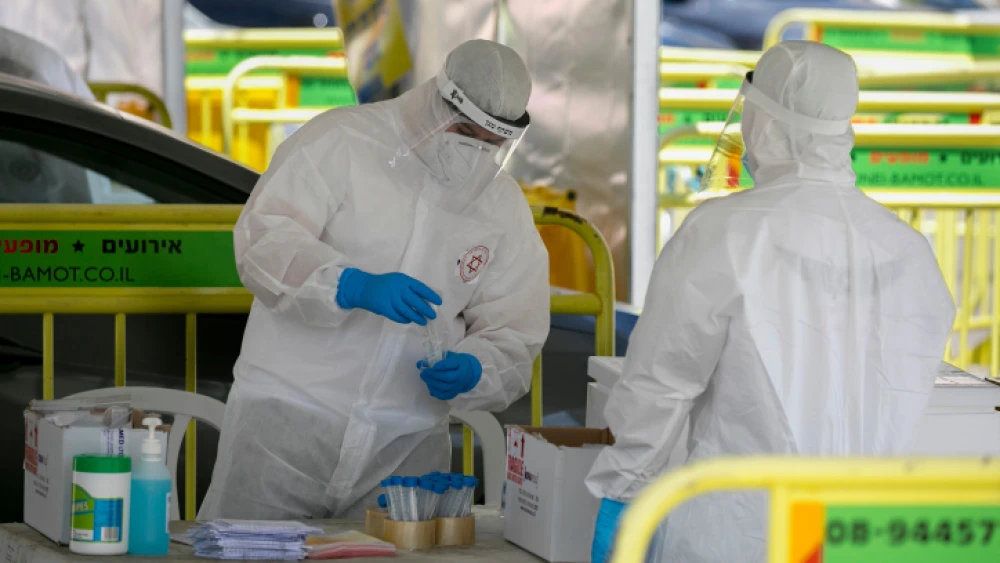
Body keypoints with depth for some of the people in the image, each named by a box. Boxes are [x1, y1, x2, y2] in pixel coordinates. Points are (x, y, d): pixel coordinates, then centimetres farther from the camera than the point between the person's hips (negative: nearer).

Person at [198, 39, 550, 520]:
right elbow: (263, 240, -15)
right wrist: (356, 286, -30)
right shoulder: (339, 142, -3)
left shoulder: (506, 209, 10)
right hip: (287, 418, -3)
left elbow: (514, 338, 10)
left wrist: (471, 370, -13)